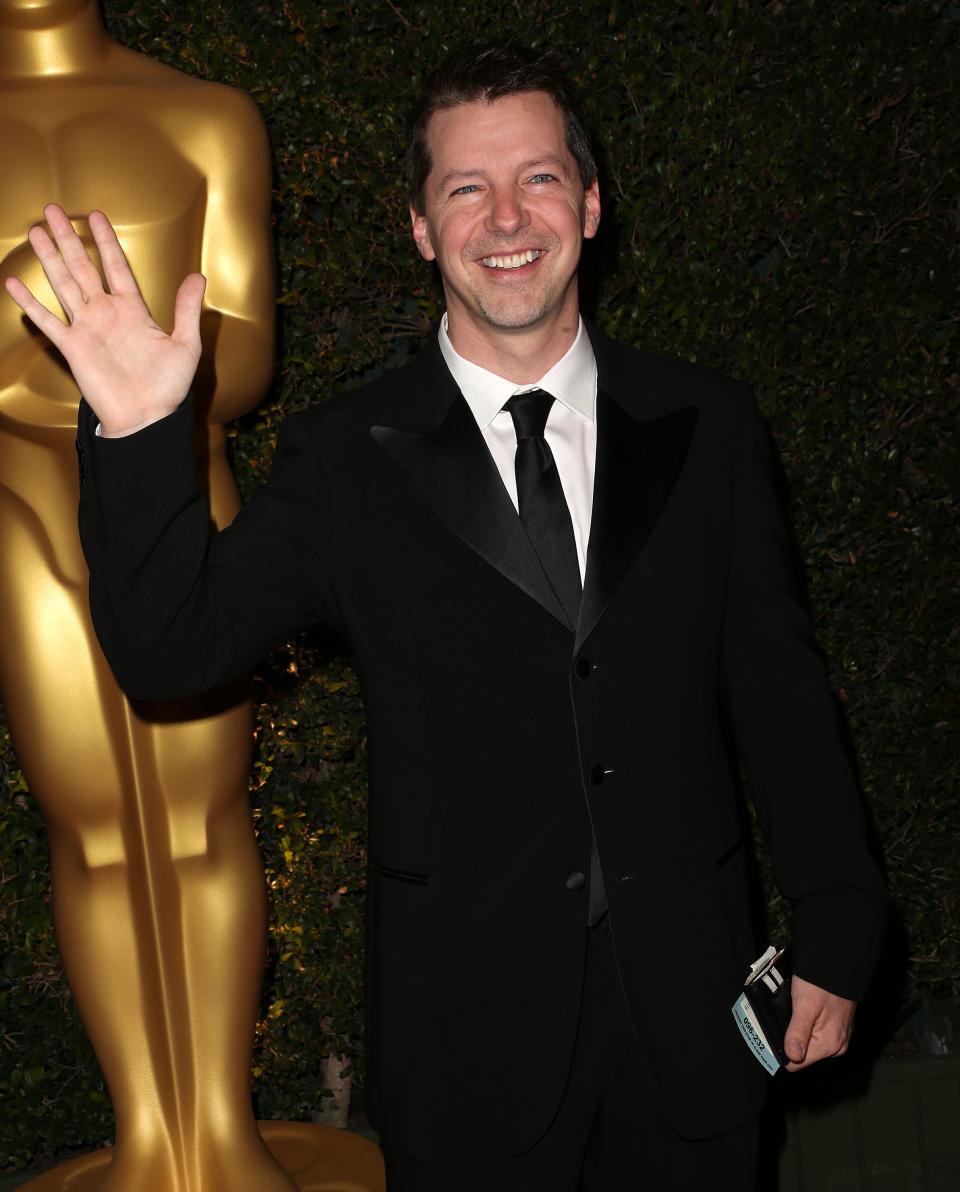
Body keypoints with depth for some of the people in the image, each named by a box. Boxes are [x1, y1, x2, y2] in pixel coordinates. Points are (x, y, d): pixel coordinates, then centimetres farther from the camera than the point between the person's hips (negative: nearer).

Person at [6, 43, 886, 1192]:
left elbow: (778, 687, 4)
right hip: (470, 1027, -1)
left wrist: (837, 932, 6)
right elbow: (170, 649, -11)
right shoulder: (346, 460, -4)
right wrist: (139, 435, -25)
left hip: (690, 1011, 2)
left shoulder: (707, 428, 1)